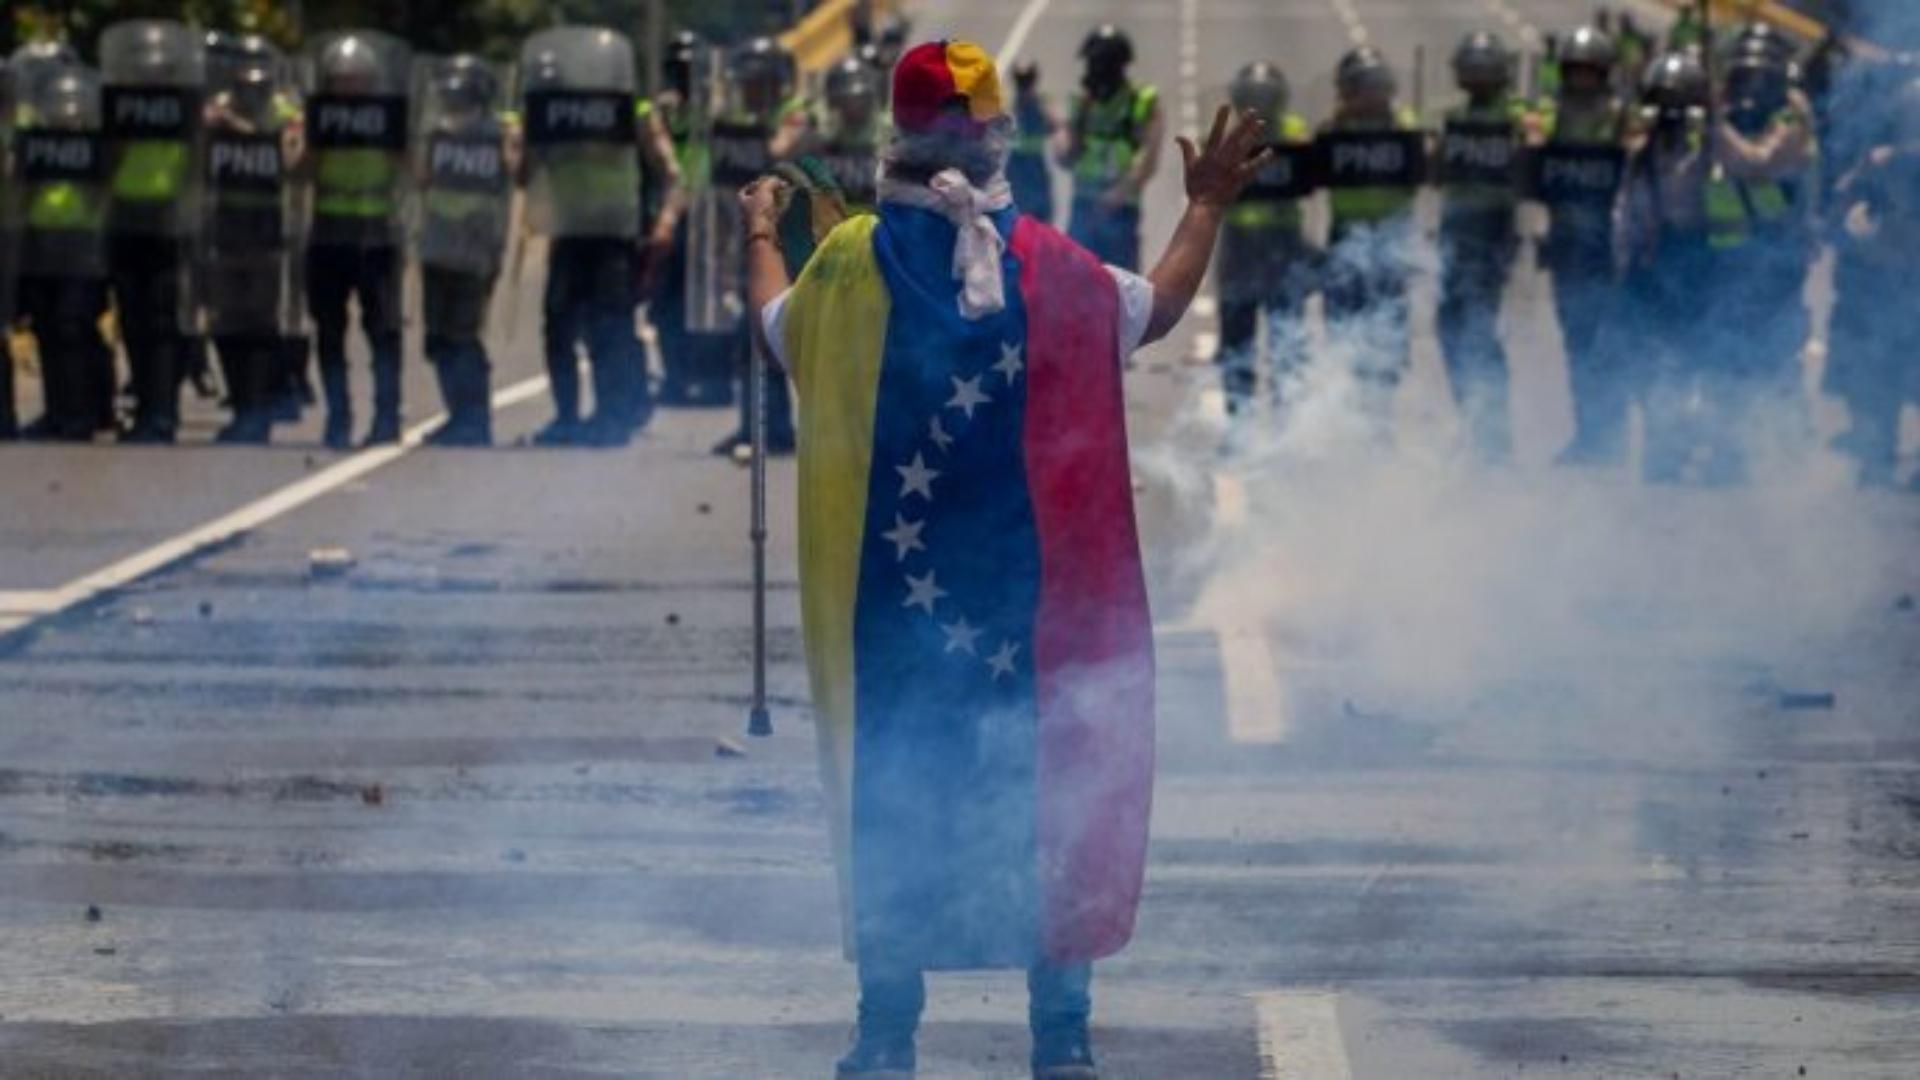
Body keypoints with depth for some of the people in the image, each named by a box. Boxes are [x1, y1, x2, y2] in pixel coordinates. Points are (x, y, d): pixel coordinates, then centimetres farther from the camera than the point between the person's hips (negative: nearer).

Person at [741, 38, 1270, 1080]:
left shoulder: (850, 260, -5)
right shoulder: (1052, 266, -6)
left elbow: (776, 330, 15)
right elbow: (1157, 308, 12)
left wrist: (760, 234, 34)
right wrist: (1207, 207, 27)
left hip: (891, 593, 1)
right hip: (1035, 592, -1)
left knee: (893, 792, 8)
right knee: (1055, 786, 6)